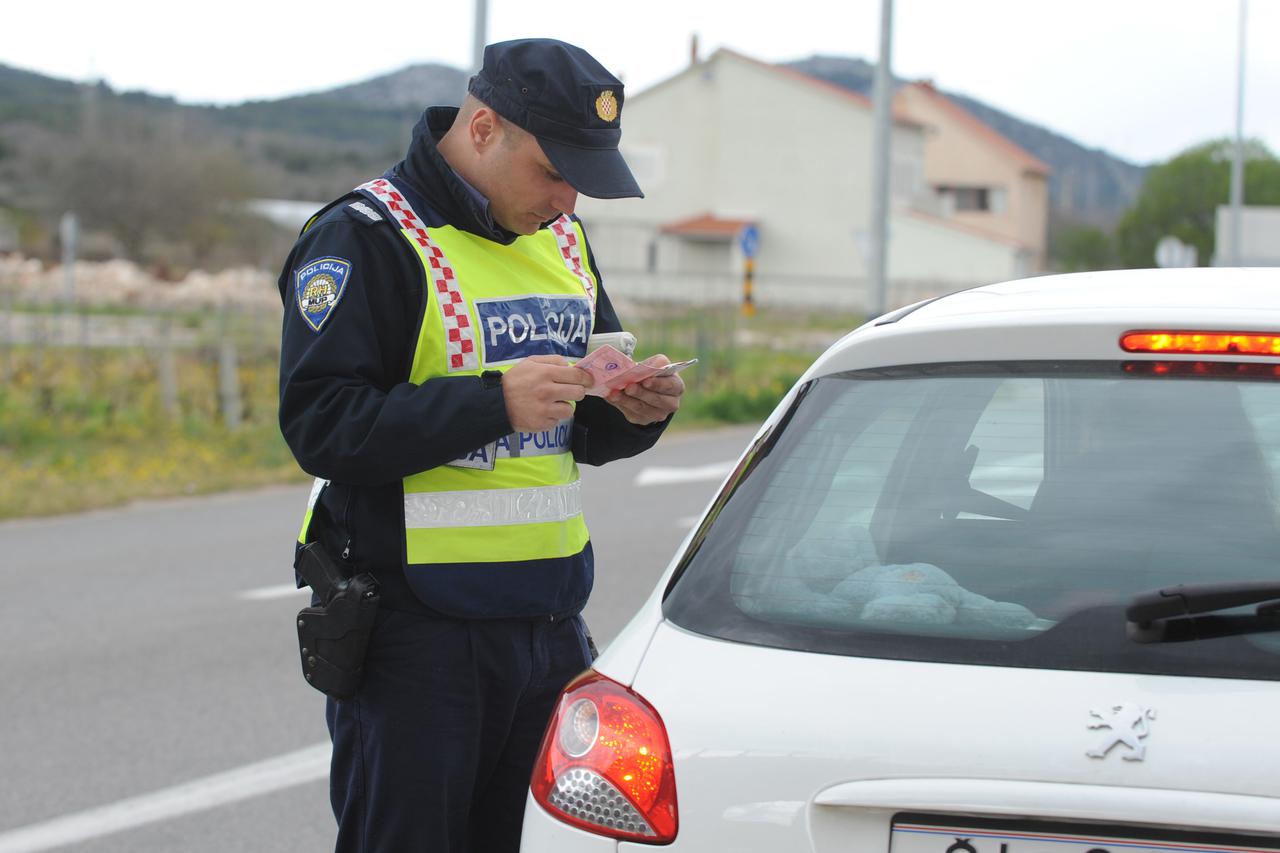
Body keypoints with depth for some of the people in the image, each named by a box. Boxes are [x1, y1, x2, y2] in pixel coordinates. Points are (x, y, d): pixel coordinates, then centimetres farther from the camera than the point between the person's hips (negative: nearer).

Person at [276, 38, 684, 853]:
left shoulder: (561, 239, 14)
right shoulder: (368, 238, -10)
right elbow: (321, 425, -19)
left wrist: (634, 410, -4)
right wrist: (495, 401, -25)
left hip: (551, 623, 7)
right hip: (415, 631, -7)